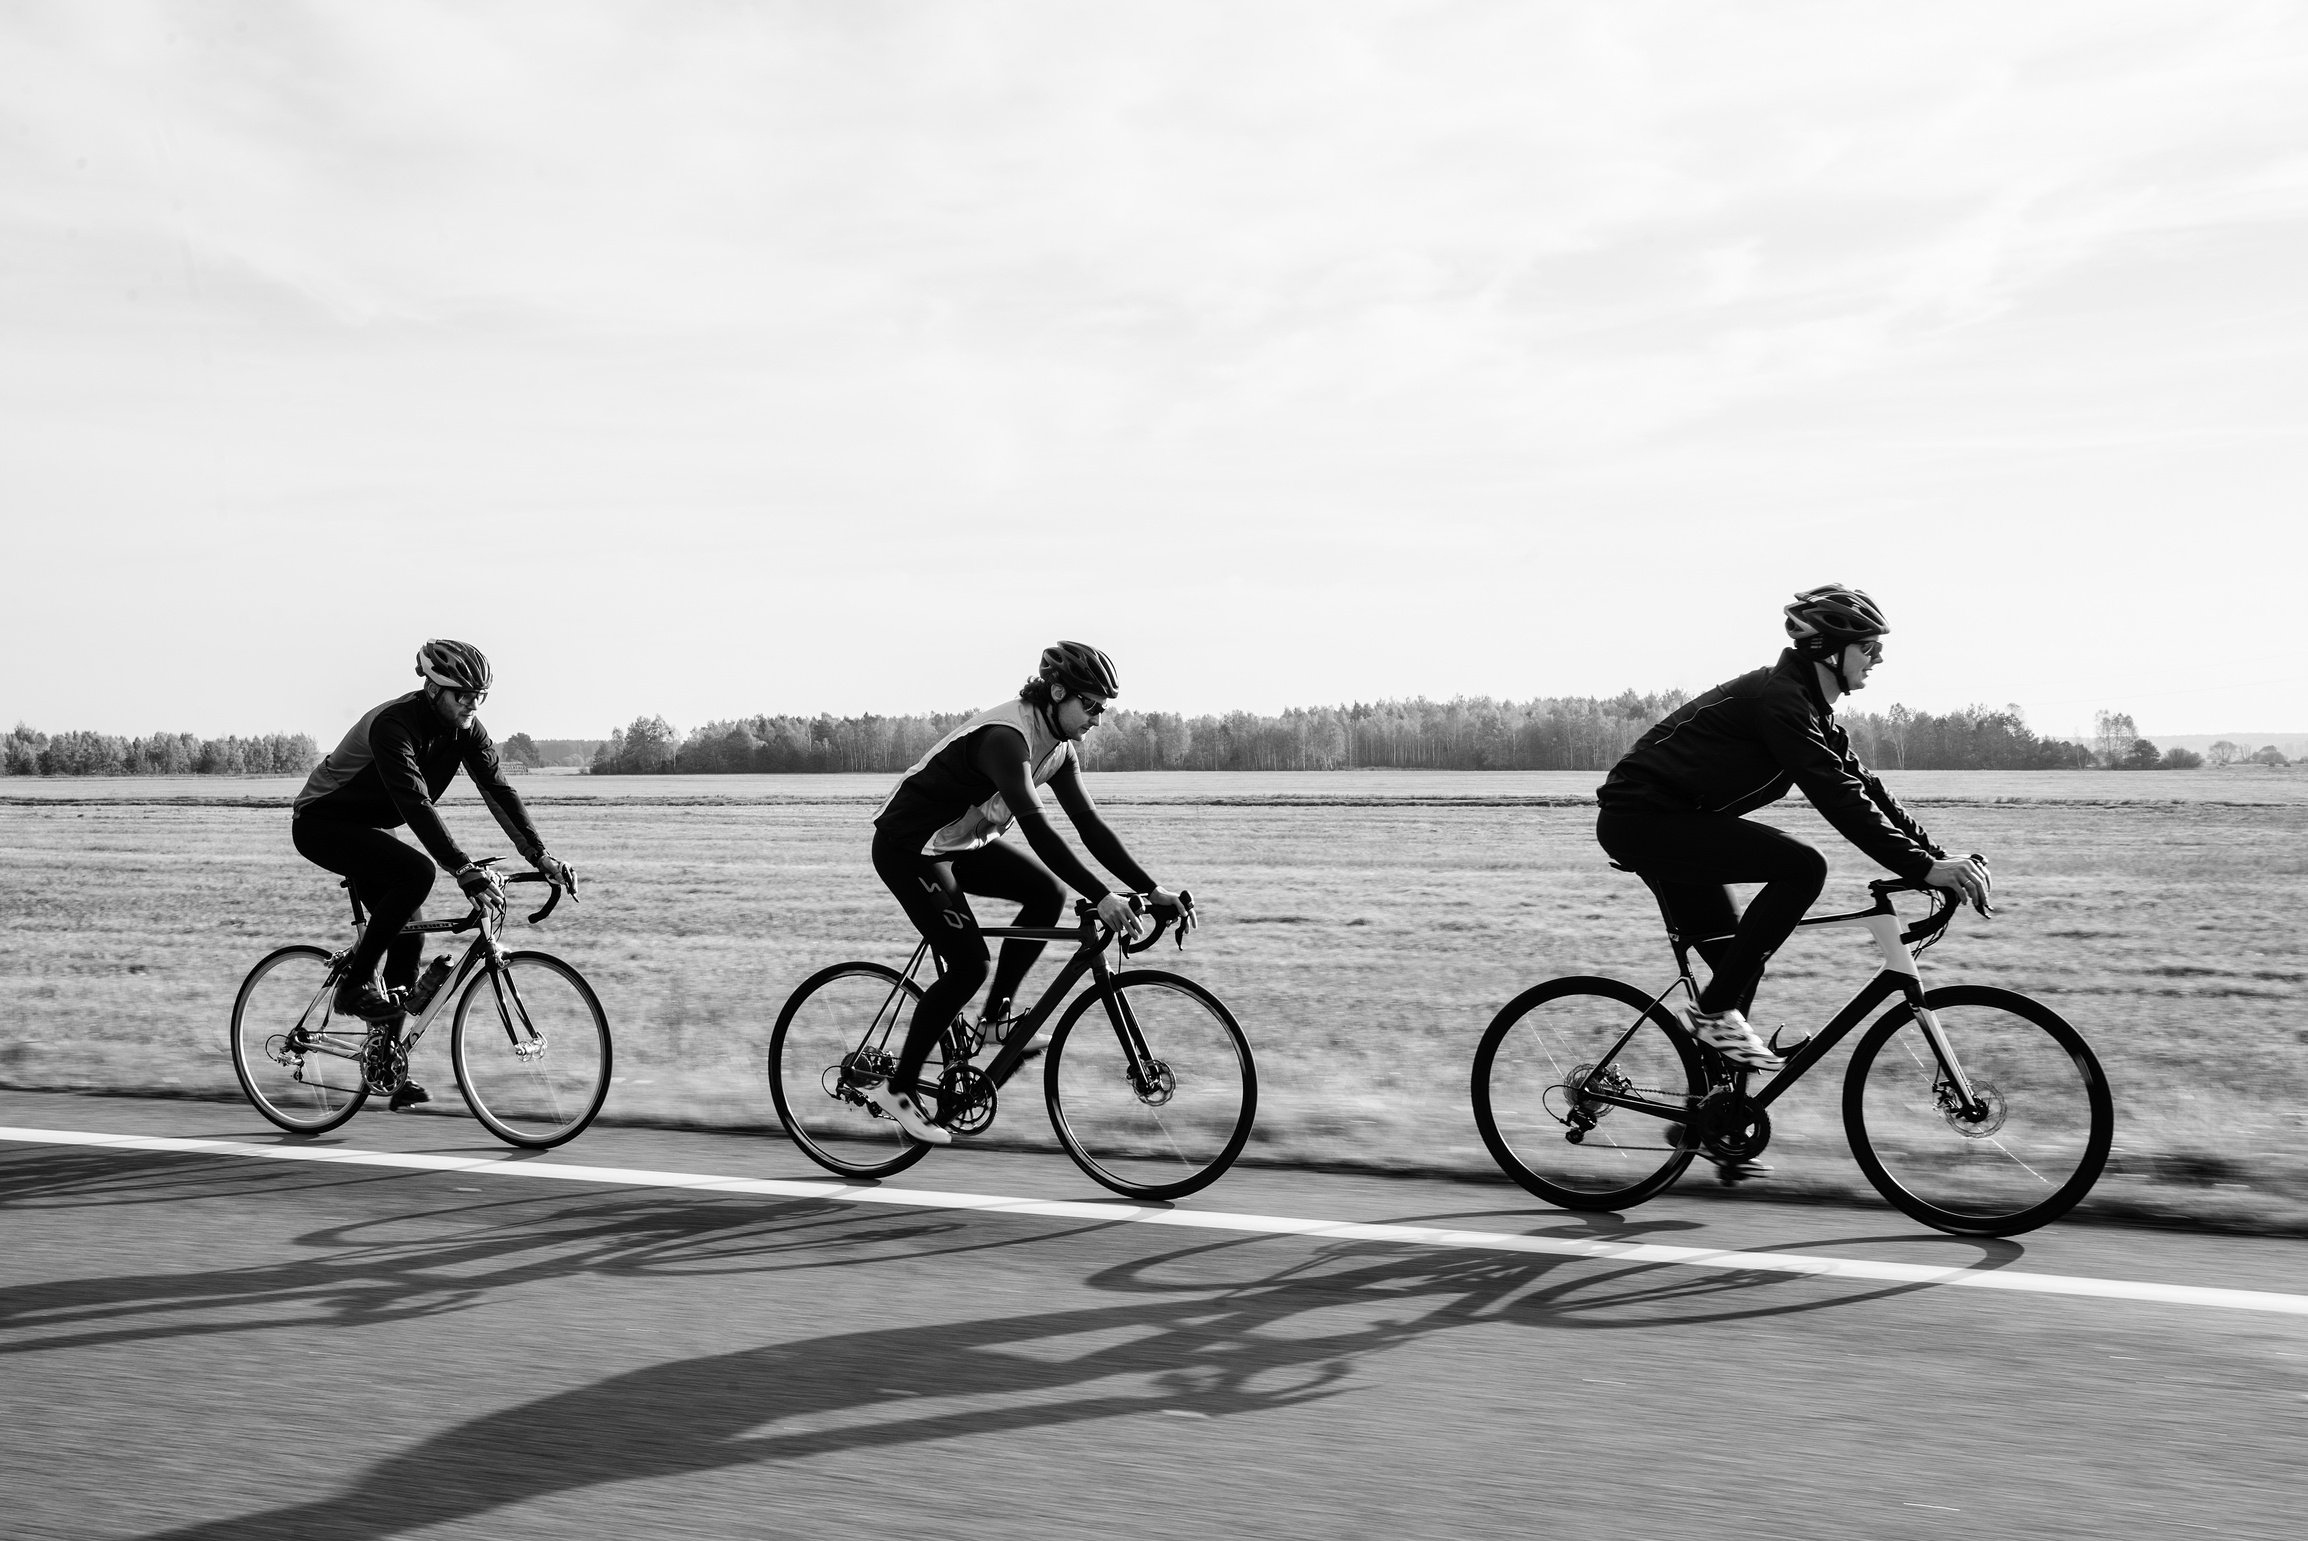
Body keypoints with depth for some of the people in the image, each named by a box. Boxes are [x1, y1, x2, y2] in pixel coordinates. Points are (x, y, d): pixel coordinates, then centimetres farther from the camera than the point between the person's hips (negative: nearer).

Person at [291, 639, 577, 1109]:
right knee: (417, 873, -31)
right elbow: (416, 805, -41)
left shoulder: (466, 728, -9)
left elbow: (498, 789, -14)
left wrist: (541, 856, -25)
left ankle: (391, 1068, 9)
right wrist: (465, 870, -49)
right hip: (321, 823, -8)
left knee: (408, 929, -1)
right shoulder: (393, 725, -31)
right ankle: (355, 986, -16)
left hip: (369, 827, 8)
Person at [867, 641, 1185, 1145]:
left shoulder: (1060, 747, -1)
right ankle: (897, 1088, -1)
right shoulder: (1005, 737, -29)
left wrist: (1150, 888, -9)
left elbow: (1089, 823, -1)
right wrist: (1101, 897, -41)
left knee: (1047, 893, -8)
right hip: (907, 846, -9)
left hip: (961, 842, 9)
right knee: (968, 965, -14)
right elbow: (1037, 828, -38)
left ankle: (996, 1017, 4)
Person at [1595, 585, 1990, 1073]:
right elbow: (1837, 796, -26)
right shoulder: (1779, 698, -19)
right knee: (1802, 867, -20)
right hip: (1641, 817, -10)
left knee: (1736, 962, 11)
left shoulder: (1812, 709, 13)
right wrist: (1922, 867, -27)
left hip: (1653, 822, 10)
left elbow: (1864, 785, 12)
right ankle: (1716, 1011, -13)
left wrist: (1939, 856, 3)